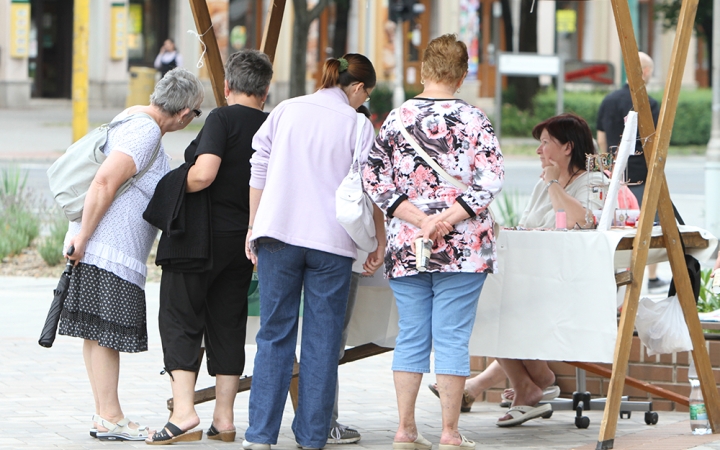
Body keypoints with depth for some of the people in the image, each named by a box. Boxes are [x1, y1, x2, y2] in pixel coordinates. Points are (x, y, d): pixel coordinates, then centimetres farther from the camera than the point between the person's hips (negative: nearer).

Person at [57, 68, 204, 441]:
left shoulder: (135, 117, 15)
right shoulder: (145, 131, -17)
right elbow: (105, 180, -24)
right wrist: (83, 235, -22)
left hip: (114, 249, 10)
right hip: (108, 249, -10)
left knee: (98, 333, 10)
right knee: (106, 332, -7)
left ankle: (103, 415, 13)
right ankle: (109, 418, -5)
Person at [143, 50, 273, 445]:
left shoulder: (223, 119, -12)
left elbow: (203, 174, -24)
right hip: (244, 240, 6)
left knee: (180, 320, -1)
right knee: (228, 325, 11)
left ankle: (183, 412, -12)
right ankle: (224, 419, 11)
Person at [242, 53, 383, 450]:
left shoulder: (285, 111, 9)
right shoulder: (356, 125, 1)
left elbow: (259, 170, 9)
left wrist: (253, 228, 14)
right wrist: (379, 241, 14)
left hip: (277, 234, 2)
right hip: (331, 240, -2)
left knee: (275, 336, 6)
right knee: (322, 340, 5)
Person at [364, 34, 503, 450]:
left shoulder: (396, 118, 3)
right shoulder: (473, 119, -4)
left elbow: (375, 181, -2)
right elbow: (491, 180, -12)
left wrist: (420, 220, -6)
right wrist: (448, 220, -11)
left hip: (405, 248, 3)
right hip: (462, 249, -3)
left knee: (411, 337, 9)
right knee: (452, 338, 1)